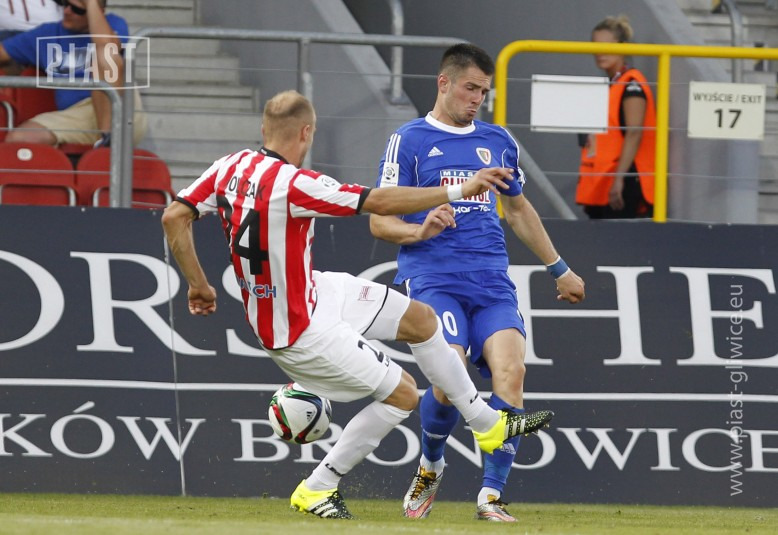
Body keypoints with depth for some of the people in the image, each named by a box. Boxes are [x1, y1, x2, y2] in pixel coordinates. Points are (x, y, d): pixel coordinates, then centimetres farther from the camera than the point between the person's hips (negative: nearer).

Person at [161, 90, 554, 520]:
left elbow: (174, 217, -7)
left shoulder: (231, 167, -7)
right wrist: (459, 191, -19)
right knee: (402, 394, 2)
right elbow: (380, 203, -28)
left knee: (420, 319, 14)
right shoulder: (291, 184, -30)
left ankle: (488, 424, 30)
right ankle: (316, 490, 15)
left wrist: (198, 284, 4)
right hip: (301, 331, -9)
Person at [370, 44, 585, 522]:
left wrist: (559, 269, 35)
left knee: (510, 371, -20)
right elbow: (380, 220, 3)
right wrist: (421, 230, -17)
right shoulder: (409, 140, 6)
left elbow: (519, 209, 33)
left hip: (492, 281, 4)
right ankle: (430, 466, 7)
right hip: (433, 278, -4)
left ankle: (492, 496, -15)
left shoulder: (498, 141, 19)